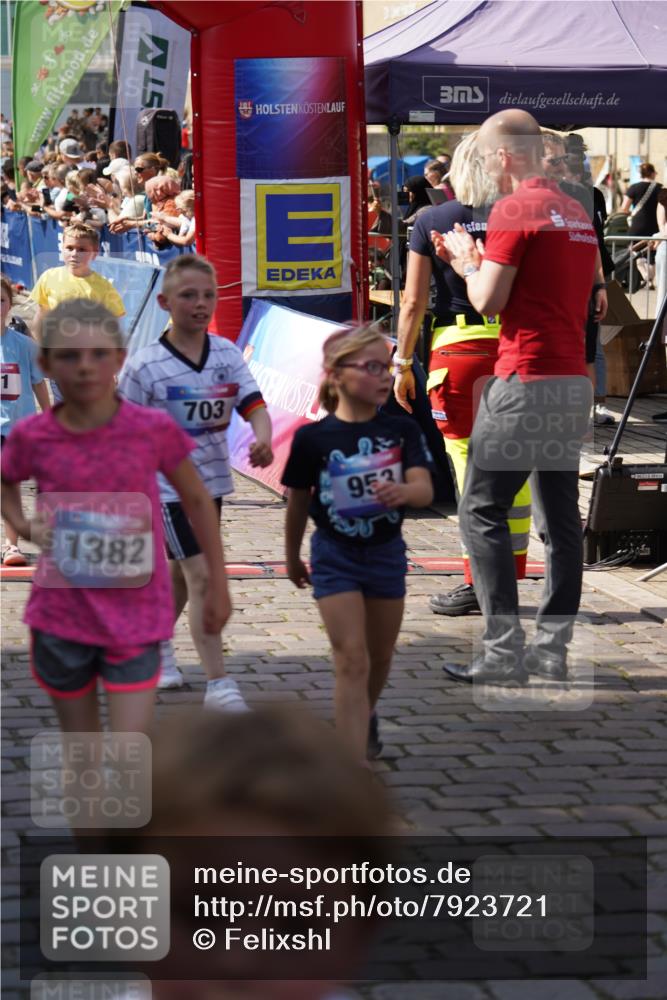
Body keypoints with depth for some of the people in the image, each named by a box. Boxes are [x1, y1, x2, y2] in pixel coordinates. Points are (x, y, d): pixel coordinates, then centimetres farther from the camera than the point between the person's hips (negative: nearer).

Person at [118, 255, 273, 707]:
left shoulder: (227, 354, -1)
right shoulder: (144, 366, -14)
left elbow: (253, 402, -9)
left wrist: (263, 438, -30)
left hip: (212, 480, 6)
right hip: (167, 484, -6)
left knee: (182, 572, 21)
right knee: (202, 575, -13)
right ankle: (219, 684, -12)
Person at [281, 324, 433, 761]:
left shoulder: (402, 431, -6)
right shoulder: (313, 438, -11)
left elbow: (425, 489, -17)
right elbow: (299, 503, 3)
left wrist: (403, 491, -40)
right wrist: (293, 558, 13)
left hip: (387, 551, 3)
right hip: (335, 555, -3)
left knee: (380, 657, 19)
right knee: (352, 660, -11)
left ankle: (366, 717, 51)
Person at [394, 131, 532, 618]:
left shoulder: (432, 222, 1)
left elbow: (414, 302, -1)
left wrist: (402, 364, 6)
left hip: (457, 347, -2)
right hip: (513, 346, 2)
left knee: (470, 469, 1)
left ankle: (479, 582, 1)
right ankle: (510, 576, 14)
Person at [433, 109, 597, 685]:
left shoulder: (514, 210, -11)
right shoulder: (578, 213, 15)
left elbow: (488, 300, -11)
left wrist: (467, 259, 7)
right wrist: (474, 263, 22)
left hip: (526, 383, -9)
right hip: (574, 382, 9)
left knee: (482, 512, -3)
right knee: (561, 515, 9)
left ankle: (504, 654, -7)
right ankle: (553, 651, 11)